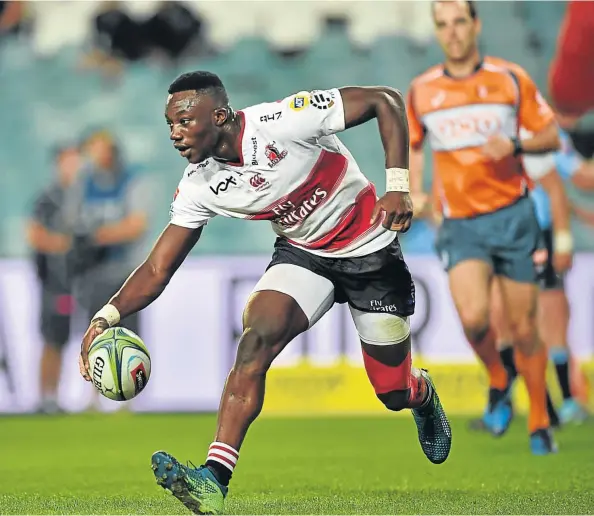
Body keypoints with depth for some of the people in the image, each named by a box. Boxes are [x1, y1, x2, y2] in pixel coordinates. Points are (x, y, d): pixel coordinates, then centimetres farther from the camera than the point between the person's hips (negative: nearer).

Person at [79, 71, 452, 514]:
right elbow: (157, 270, -10)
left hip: (369, 249, -3)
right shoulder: (199, 187, -13)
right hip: (301, 254, 3)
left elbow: (386, 101, -25)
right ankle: (215, 480, -29)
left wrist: (398, 187, -33)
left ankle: (423, 394, 44)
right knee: (256, 339, -25)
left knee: (395, 392, 3)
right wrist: (107, 316, -27)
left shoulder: (285, 120, -30)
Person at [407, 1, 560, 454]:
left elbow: (551, 136, 4)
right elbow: (413, 143, 21)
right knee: (473, 316, -21)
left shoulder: (511, 79, -1)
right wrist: (416, 192, 6)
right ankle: (498, 382, 10)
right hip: (460, 224, 0)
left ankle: (540, 423, 18)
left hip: (512, 216, 0)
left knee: (523, 327, 1)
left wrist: (515, 145, -15)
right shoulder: (422, 91, 4)